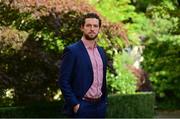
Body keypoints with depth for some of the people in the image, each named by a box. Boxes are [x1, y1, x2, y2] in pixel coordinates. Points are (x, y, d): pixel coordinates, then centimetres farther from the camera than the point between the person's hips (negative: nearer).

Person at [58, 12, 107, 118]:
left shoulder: (101, 51, 13)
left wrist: (104, 102, 15)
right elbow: (63, 81, -11)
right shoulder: (72, 51, -8)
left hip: (99, 106, 7)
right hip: (81, 107, -7)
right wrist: (74, 104, -15)